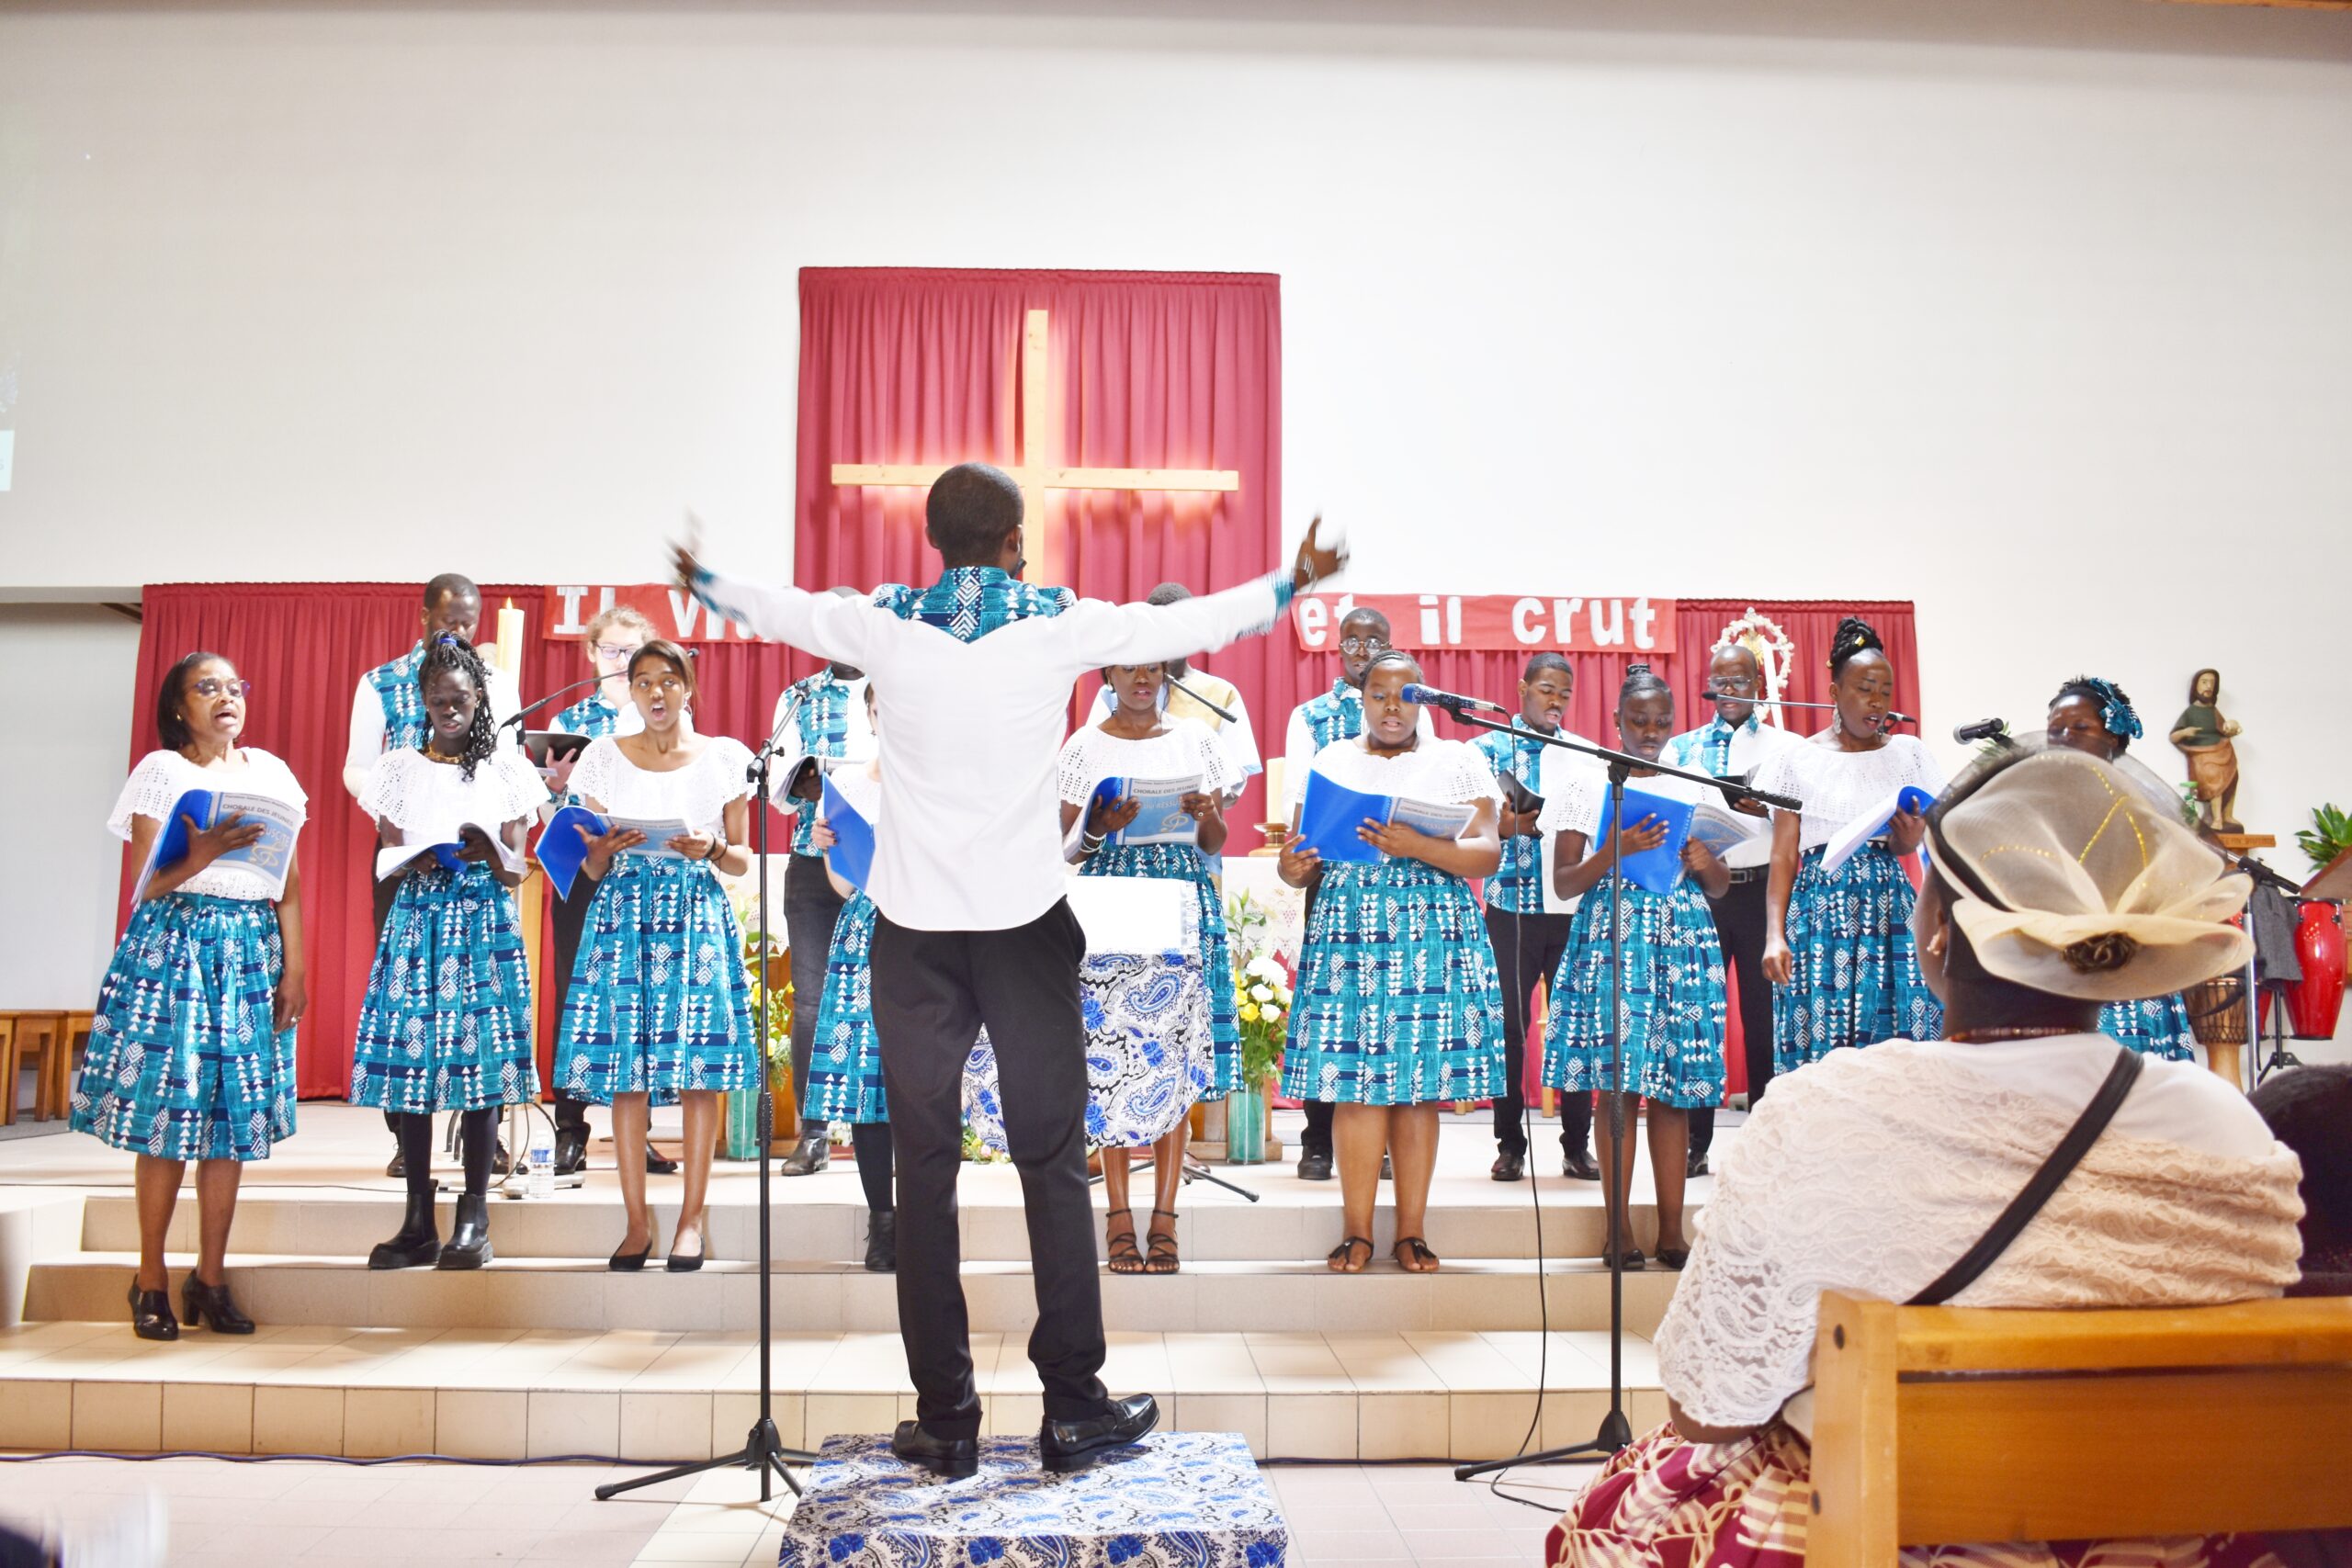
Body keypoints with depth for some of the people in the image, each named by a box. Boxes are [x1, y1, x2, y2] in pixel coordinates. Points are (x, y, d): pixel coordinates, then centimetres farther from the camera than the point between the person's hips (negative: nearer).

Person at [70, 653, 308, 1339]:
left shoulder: (271, 772, 11)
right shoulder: (160, 770, 3)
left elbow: (290, 883, 10)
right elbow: (148, 883, -4)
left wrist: (294, 967, 4)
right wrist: (201, 856, -24)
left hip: (251, 949, 3)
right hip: (174, 942, -3)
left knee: (234, 1112, 2)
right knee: (167, 1108, -4)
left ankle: (210, 1277, 11)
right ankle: (151, 1279, 9)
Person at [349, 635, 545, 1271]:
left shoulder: (506, 767, 6)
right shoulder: (400, 768, 10)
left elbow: (516, 872, 4)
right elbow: (388, 863, 10)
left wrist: (490, 854, -18)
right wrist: (412, 860, -12)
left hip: (484, 919, -1)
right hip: (417, 915, 2)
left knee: (479, 1058, -4)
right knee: (411, 1059, -2)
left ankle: (474, 1219, 3)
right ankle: (419, 1224, 6)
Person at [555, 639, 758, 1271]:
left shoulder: (725, 759, 7)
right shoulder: (604, 758, 9)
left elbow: (742, 859, 9)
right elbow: (590, 868, 10)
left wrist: (710, 848, -11)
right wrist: (607, 847, -12)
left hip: (697, 912, -1)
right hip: (624, 909, 1)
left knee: (699, 1073, -4)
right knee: (626, 1071, -2)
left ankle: (691, 1218, 5)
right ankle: (636, 1220, 7)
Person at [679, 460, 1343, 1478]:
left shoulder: (884, 625, 2)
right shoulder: (1060, 625, -1)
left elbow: (783, 610, 21)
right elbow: (1186, 625, 10)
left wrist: (705, 584, 43)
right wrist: (1292, 582, 26)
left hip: (914, 926, 1)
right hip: (1025, 923, -1)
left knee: (924, 1166, 6)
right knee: (1052, 1160, 5)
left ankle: (944, 1420, 11)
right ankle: (1073, 1409, 9)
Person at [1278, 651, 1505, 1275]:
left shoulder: (1458, 760, 10)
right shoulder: (1332, 761, 13)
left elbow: (1489, 854, -1)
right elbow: (1304, 864, 11)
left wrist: (1418, 846, -18)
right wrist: (1293, 866, -13)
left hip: (1433, 928, 0)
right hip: (1348, 925, 0)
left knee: (1420, 1084, -1)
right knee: (1357, 1081, -6)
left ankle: (1412, 1230, 7)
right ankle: (1356, 1230, 2)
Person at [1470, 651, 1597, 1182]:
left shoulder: (1583, 754, 12)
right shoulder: (1488, 748, 4)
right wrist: (1506, 827, -20)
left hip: (1576, 908, 2)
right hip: (1512, 906, -2)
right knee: (1509, 1024, 2)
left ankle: (1578, 1145, 15)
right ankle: (1509, 1144, 12)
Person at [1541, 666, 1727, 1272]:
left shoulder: (1691, 789, 14)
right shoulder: (1589, 788, 5)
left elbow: (1720, 887, 17)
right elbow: (1564, 884, 0)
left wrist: (1705, 864, -5)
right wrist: (1614, 851, -16)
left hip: (1682, 938, 3)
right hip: (1610, 935, -3)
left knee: (1674, 1085, 2)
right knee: (1616, 1083, -5)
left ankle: (1671, 1230, 8)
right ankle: (1620, 1229, 3)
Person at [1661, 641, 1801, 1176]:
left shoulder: (1787, 746, 9)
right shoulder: (1680, 747, 14)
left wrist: (1766, 809, -18)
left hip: (1763, 888, -1)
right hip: (1697, 888, 1)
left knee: (1765, 1015, 3)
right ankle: (1694, 1142, 9)